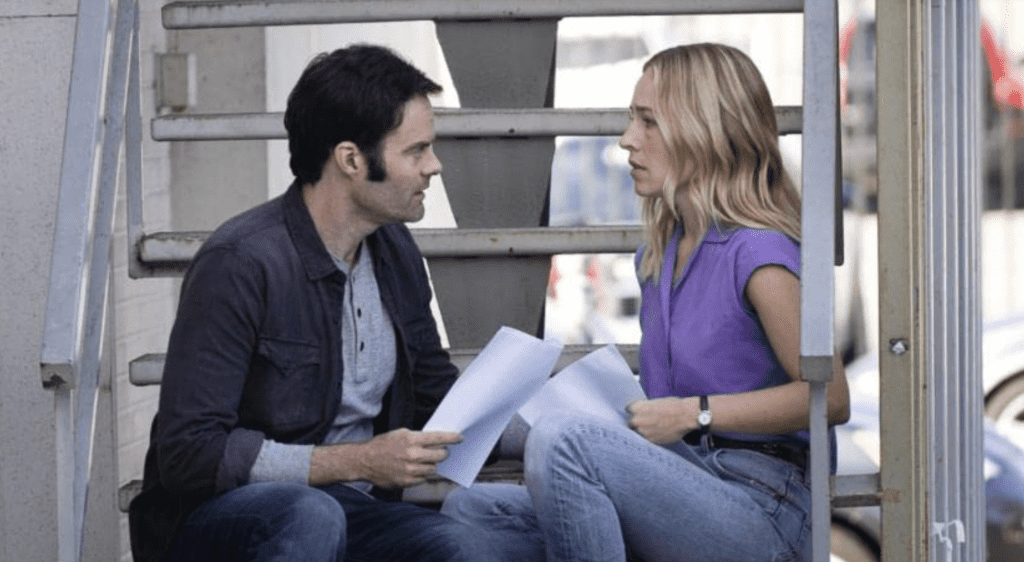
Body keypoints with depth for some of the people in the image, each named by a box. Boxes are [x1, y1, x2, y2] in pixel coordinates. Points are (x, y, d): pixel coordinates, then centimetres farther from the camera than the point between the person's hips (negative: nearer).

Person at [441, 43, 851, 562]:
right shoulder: (657, 256, 19)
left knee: (562, 438, -30)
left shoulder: (756, 253, -9)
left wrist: (694, 415, -13)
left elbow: (829, 397, -16)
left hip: (763, 516, -8)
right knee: (469, 513, -8)